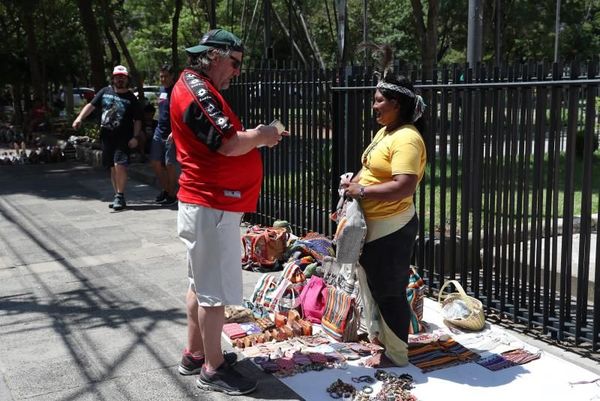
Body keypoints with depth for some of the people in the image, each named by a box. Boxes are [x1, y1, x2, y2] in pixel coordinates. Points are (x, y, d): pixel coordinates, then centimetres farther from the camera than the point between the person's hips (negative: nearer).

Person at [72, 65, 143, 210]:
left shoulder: (131, 98, 1)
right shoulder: (105, 92, 9)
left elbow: (137, 120, 1)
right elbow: (91, 105, 7)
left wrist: (135, 137, -9)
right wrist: (80, 118, -6)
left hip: (123, 138, -4)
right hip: (106, 137, 4)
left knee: (120, 166, -16)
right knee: (113, 168, 9)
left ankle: (120, 197, -6)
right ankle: (118, 197, 19)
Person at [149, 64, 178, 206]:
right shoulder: (161, 90, 13)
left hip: (171, 134, -8)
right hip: (159, 132, 8)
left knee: (169, 165, -3)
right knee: (155, 163, 10)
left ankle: (172, 194, 10)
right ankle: (165, 190, 26)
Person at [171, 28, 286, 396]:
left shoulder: (197, 87, 18)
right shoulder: (197, 89, -16)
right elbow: (230, 145, -23)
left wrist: (256, 137, 7)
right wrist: (260, 136, -6)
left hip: (205, 203, 11)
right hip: (212, 206, -11)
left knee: (202, 282, 17)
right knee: (214, 289, -3)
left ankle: (195, 354, 28)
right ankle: (213, 368, 7)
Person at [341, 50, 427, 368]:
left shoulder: (406, 139, -21)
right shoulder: (385, 131, 10)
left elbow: (404, 187, -30)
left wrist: (362, 190, -23)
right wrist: (354, 184, 3)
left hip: (392, 227, -10)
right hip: (375, 223, 10)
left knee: (390, 289, 1)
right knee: (376, 283, 21)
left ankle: (397, 354, 15)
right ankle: (384, 334, 39)